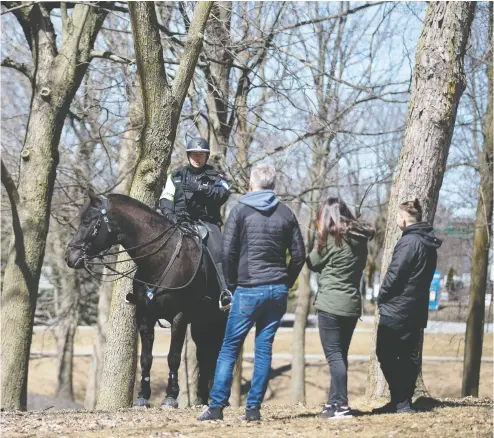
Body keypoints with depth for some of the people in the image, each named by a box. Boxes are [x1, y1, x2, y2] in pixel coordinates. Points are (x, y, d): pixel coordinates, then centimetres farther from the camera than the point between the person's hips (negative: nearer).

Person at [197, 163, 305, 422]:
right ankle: (254, 408, 4)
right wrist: (286, 283, 15)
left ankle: (216, 406, -3)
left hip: (248, 290, -3)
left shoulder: (241, 211, -4)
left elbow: (228, 252, -7)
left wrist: (232, 284, 4)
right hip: (278, 290, 3)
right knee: (264, 348, 6)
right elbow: (299, 254, 8)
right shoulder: (286, 214, 7)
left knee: (230, 348, 2)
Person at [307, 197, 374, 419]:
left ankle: (341, 405, -10)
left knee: (334, 355, -6)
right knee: (341, 355, 13)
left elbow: (313, 263, 1)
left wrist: (318, 239, 10)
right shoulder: (360, 239, 9)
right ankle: (333, 403, 18)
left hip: (330, 304, -7)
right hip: (352, 305, 7)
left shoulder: (331, 237, -11)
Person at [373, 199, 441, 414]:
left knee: (386, 354, -3)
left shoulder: (408, 242, -18)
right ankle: (404, 401, 14)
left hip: (396, 310, -9)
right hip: (417, 309, 9)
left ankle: (400, 401, -7)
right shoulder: (429, 244, 11)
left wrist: (382, 297, -3)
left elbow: (394, 275, -19)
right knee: (409, 355, 12)